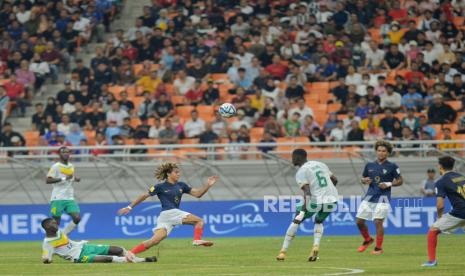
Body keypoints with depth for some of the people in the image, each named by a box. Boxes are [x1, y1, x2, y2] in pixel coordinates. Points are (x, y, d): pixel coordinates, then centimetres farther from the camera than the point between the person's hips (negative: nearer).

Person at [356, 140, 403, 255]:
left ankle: (379, 248, -2)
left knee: (378, 222, -15)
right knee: (359, 221, 2)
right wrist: (365, 181, -4)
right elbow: (363, 179, 20)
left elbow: (400, 181, 4)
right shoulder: (369, 165, 10)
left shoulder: (392, 167, -1)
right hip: (369, 197, 5)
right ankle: (367, 240, 28)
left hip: (383, 197, -5)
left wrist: (388, 184, -12)